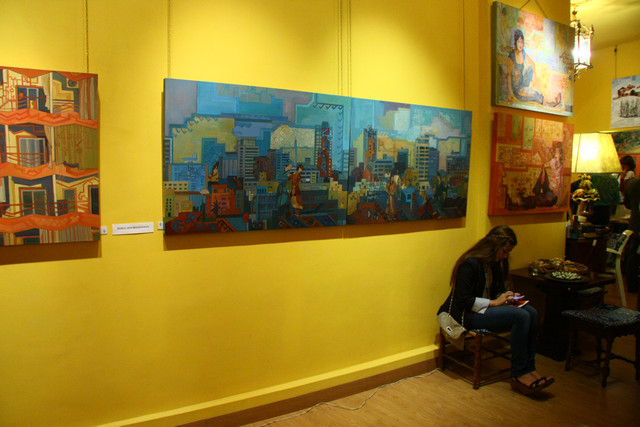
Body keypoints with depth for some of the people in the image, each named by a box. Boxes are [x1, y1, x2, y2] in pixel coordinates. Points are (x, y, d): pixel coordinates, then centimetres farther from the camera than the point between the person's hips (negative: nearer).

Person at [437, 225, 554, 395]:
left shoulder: (494, 264, 11)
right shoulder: (470, 264, -16)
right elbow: (463, 300, -19)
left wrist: (506, 296, 1)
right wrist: (494, 302, -17)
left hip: (486, 309, 9)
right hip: (468, 315, -9)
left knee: (531, 312, -15)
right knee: (521, 316, -25)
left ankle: (528, 369, -13)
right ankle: (520, 374, -17)